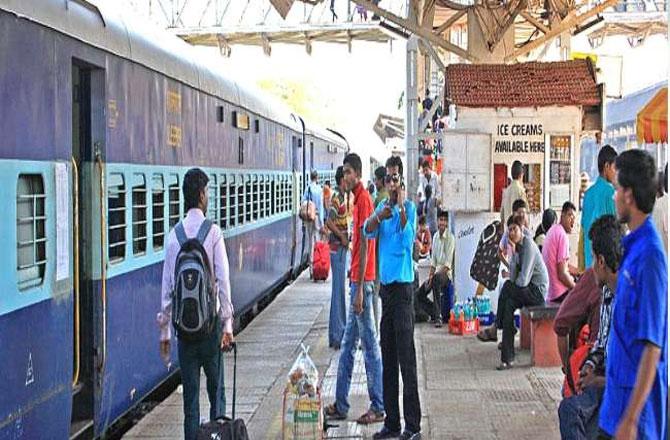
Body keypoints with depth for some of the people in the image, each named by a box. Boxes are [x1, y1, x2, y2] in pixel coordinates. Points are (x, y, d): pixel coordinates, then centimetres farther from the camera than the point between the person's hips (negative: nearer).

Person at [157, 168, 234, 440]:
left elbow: (167, 286, 3)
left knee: (190, 393, 7)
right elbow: (223, 280, -11)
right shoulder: (213, 232, -7)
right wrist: (227, 325, -6)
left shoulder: (174, 235, 1)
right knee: (216, 387, 10)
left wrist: (164, 330, 11)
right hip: (210, 320, -2)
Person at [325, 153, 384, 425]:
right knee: (347, 345, 13)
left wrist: (360, 288, -20)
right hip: (358, 281, 10)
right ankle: (340, 405, 19)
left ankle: (378, 408, 4)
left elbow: (364, 246, -18)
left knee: (370, 345, -3)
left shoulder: (364, 200, -14)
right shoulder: (358, 199, 15)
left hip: (362, 281, -10)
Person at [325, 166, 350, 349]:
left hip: (342, 248, 10)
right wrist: (342, 237, -18)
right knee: (338, 290, -6)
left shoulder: (342, 197, 15)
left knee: (340, 289, 14)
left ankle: (339, 331, 22)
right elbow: (329, 222, -25)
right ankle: (336, 336, -2)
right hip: (337, 248, -10)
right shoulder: (336, 198, -15)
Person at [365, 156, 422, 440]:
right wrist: (379, 217, -21)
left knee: (406, 358, -7)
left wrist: (401, 208, -31)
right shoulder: (382, 207, 12)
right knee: (388, 360, 10)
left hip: (403, 285, -7)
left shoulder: (409, 208, -7)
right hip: (386, 284, 7)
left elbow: (407, 240, -23)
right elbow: (368, 232, -3)